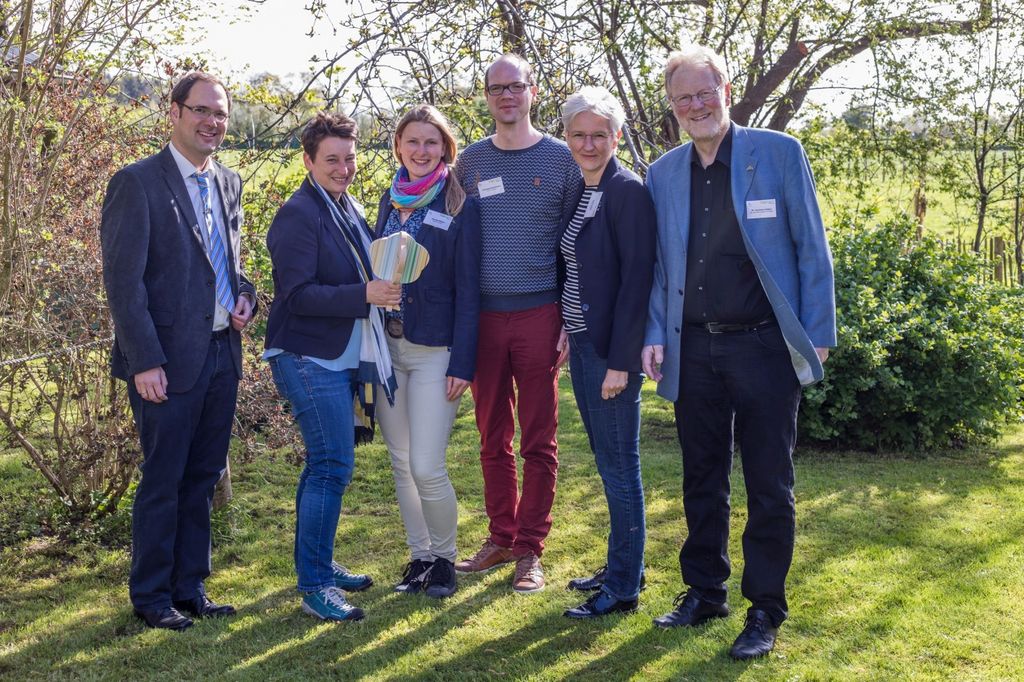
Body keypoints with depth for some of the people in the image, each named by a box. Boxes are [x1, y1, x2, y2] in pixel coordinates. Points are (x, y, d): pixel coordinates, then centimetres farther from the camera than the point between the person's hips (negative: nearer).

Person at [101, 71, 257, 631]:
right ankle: (151, 597, 19)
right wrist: (144, 362, -17)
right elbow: (123, 281, -12)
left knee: (203, 480, 13)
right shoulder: (138, 182, -8)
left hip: (223, 354, 7)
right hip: (169, 360, -6)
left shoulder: (229, 184, 12)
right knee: (162, 483, 4)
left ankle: (190, 589, 26)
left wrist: (244, 296, 1)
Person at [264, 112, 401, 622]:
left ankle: (316, 565, 30)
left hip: (342, 360, 9)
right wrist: (364, 294, -26)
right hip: (310, 360, -9)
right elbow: (298, 294, -21)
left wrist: (385, 284, 9)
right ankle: (315, 586, -2)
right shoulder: (299, 215, -14)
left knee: (325, 466, 17)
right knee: (332, 467, -10)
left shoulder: (350, 210, 14)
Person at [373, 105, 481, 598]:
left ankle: (445, 557, 14)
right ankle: (419, 555, 25)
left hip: (435, 351, -5)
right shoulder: (390, 201, 9)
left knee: (426, 467, -8)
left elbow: (468, 290, -8)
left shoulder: (461, 207, -6)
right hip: (387, 347, 5)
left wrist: (462, 363, -13)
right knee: (401, 463, 10)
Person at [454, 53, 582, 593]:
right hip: (483, 317, 3)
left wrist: (573, 320, -4)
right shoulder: (470, 162, 10)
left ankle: (530, 549, 11)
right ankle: (501, 538, 21)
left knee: (538, 442, 2)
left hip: (539, 315, -3)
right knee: (493, 438, 9)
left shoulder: (561, 159, 2)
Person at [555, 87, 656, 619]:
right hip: (581, 344, 9)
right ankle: (623, 566, 30)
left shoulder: (627, 191, -13)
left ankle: (623, 588, 10)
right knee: (608, 461, 17)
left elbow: (637, 277, -18)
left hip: (611, 347, -9)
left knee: (619, 465, 0)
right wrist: (567, 332, 11)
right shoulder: (578, 191, 12)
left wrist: (621, 360, -20)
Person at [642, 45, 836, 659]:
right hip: (695, 350, 4)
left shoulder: (779, 153, -4)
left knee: (770, 487, 4)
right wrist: (655, 336, 3)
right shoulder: (663, 173, 8)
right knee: (703, 481, 15)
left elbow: (811, 249, -3)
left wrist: (818, 334, -7)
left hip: (764, 346, -4)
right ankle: (705, 593, 29)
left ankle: (765, 610, 17)